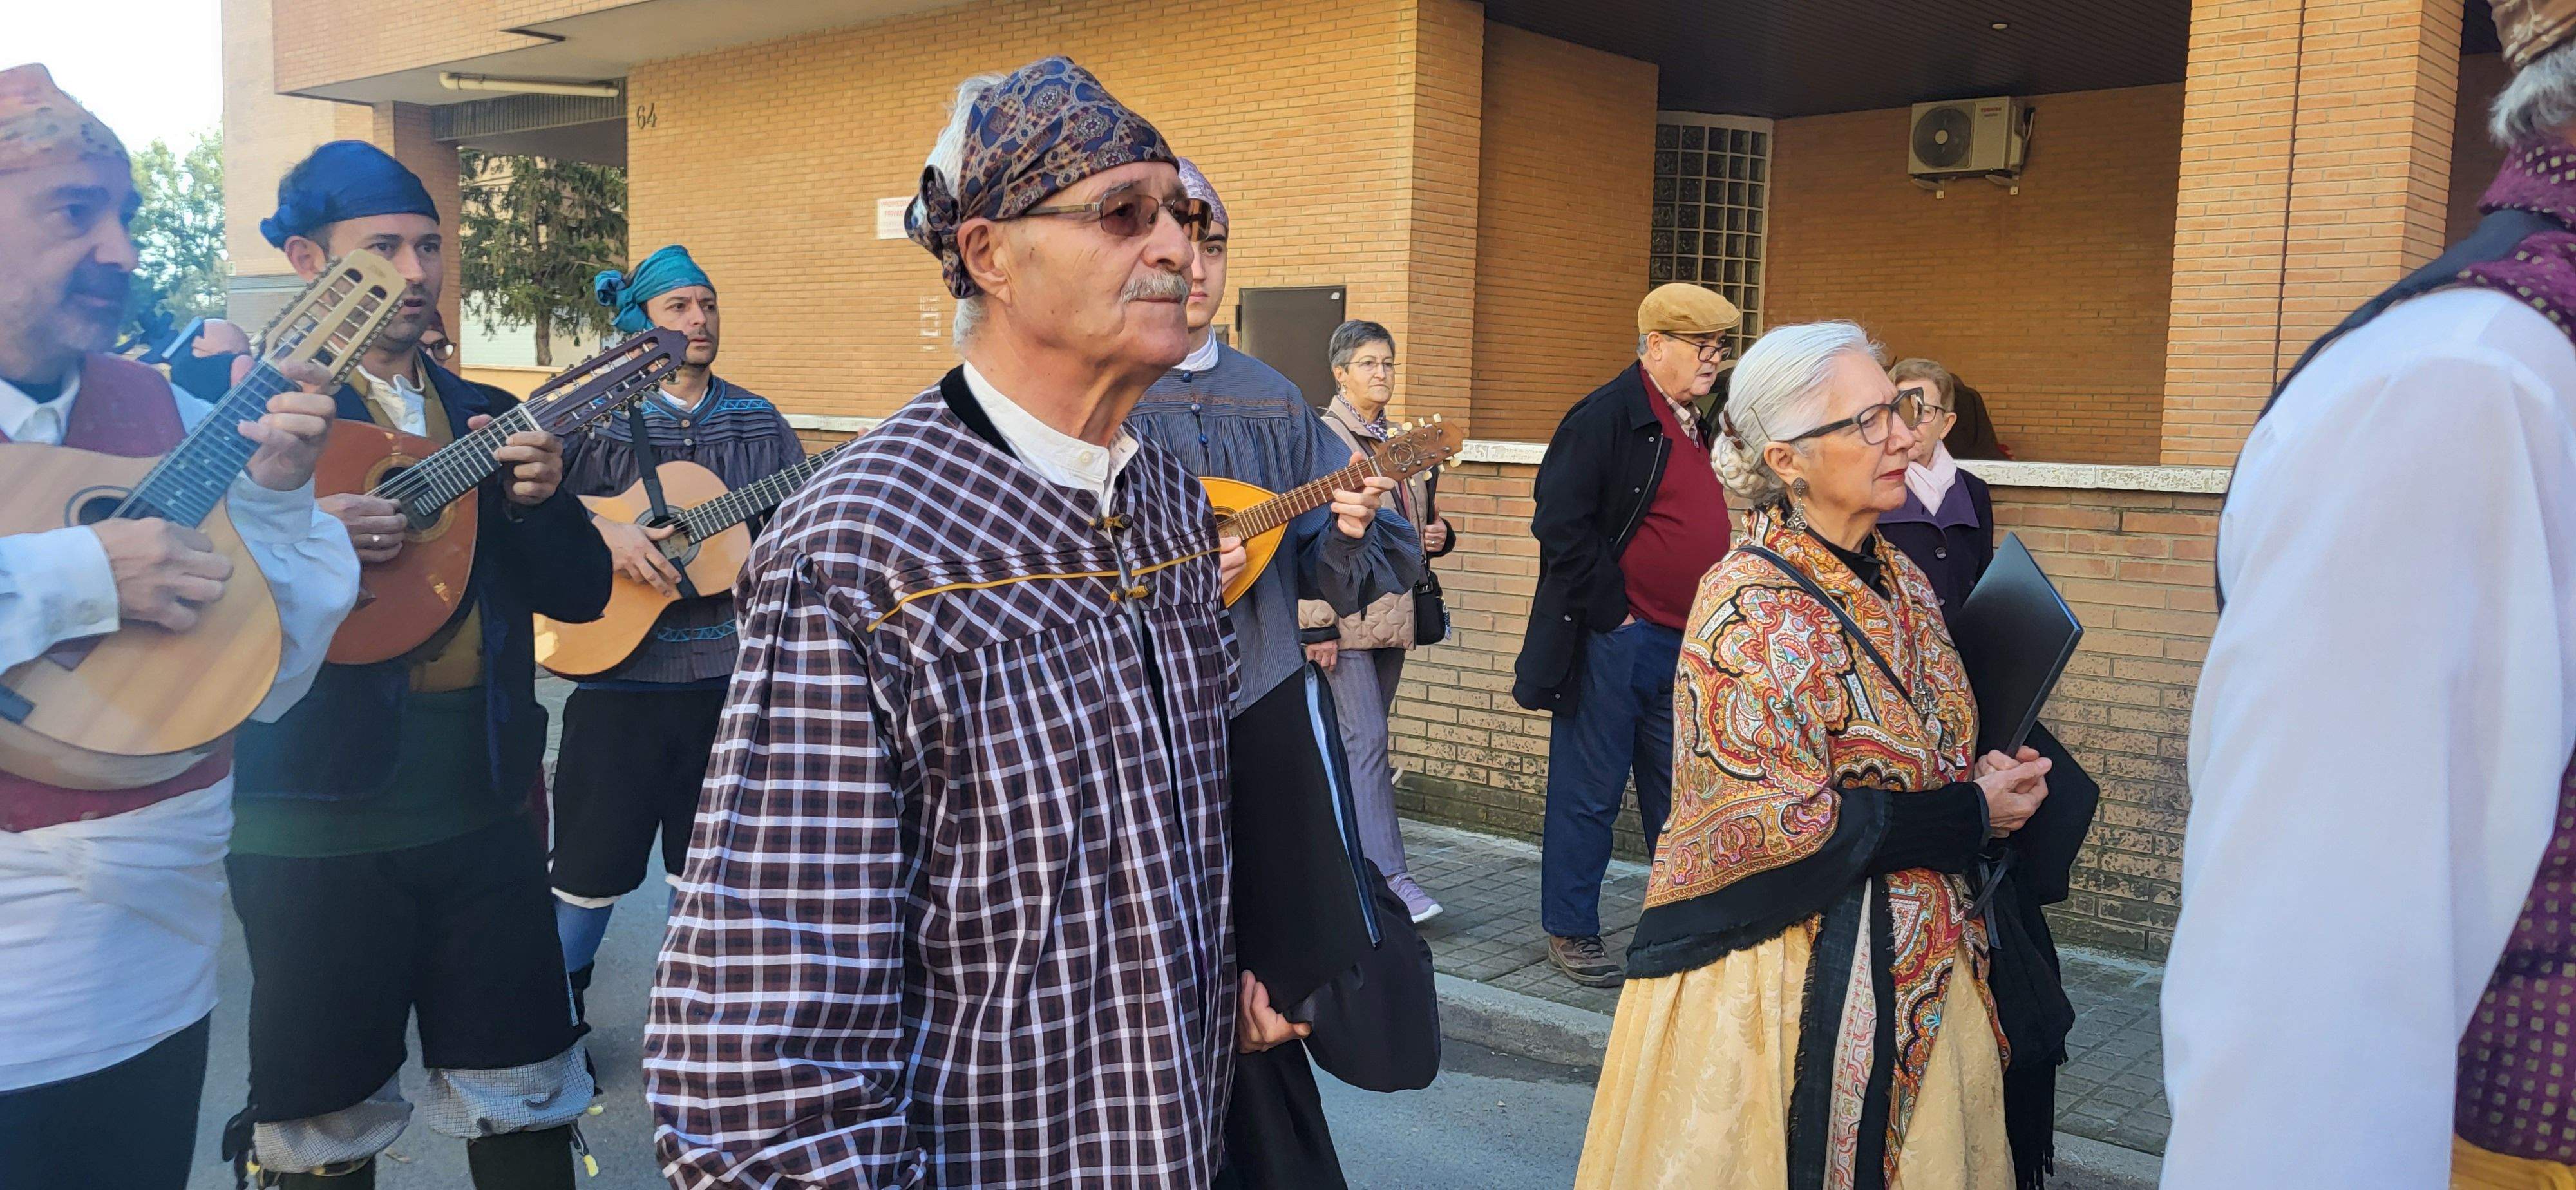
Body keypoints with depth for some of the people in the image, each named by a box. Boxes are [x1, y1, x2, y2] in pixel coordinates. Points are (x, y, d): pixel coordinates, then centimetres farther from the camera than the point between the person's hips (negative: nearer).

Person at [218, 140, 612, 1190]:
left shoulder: (485, 418, 11)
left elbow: (582, 594, 8)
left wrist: (539, 500, -10)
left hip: (487, 806, 4)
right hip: (320, 819, -4)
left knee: (527, 1105, 12)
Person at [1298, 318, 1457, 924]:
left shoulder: (1400, 441, 17)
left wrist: (1438, 535, 6)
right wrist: (1316, 624, -17)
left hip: (1393, 615, 8)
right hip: (1346, 617, -8)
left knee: (1361, 743, 13)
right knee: (1367, 745, -10)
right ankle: (1390, 880, -9)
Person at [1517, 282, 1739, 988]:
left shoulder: (1696, 426, 14)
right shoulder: (1606, 416, -12)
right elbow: (1561, 525, -19)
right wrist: (1610, 613, -15)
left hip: (1683, 644, 8)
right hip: (1614, 641, -8)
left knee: (1677, 795, 15)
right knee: (1590, 791, 3)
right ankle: (1571, 932, 15)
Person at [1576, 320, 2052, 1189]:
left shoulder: (1902, 580, 6)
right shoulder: (1752, 606, -19)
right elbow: (1777, 824, -22)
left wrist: (1987, 777, -2)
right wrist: (1972, 813, -15)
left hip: (1919, 968, 8)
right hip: (1795, 977, -8)